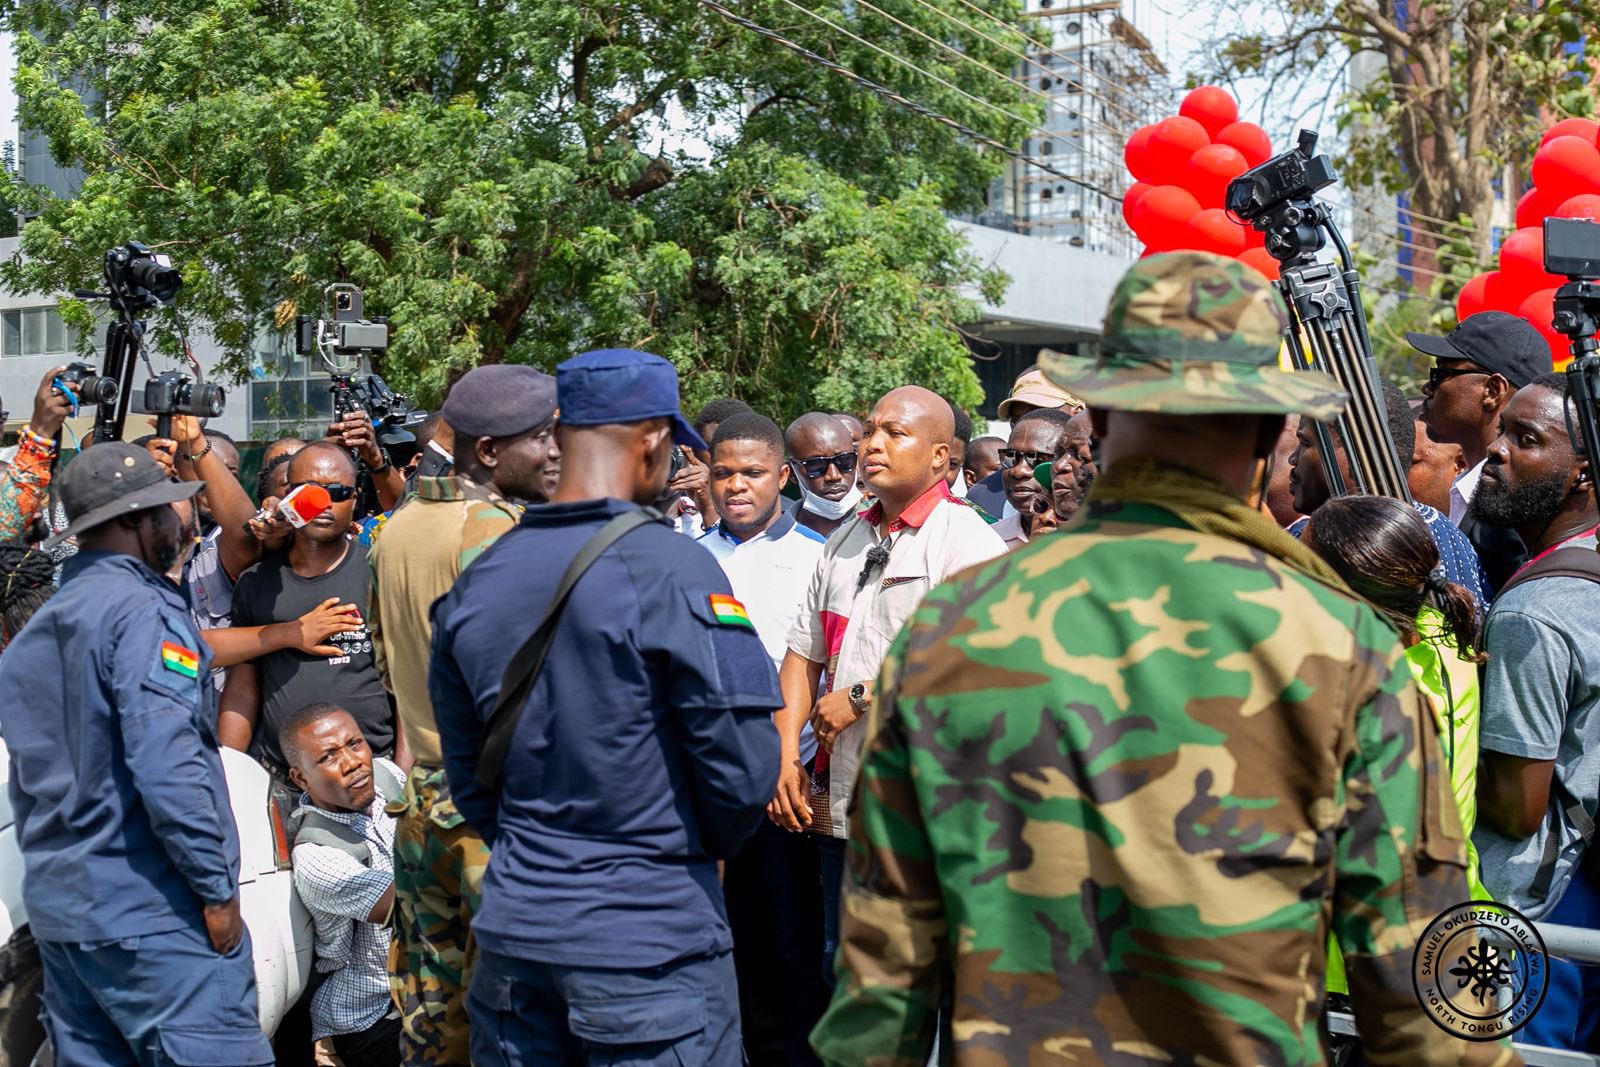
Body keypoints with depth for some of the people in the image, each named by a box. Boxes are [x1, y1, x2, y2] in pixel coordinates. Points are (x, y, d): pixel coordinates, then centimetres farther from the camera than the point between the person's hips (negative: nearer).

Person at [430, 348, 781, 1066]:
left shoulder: (474, 583, 2)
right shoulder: (670, 568, -16)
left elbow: (467, 773, 10)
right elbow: (744, 767, -17)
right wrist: (710, 844, 3)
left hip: (515, 928, 6)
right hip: (650, 940, -5)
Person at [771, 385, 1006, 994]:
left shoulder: (967, 542, -9)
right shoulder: (846, 542, 15)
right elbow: (804, 653, 16)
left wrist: (861, 698, -13)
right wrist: (785, 758, 4)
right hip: (840, 800, 7)